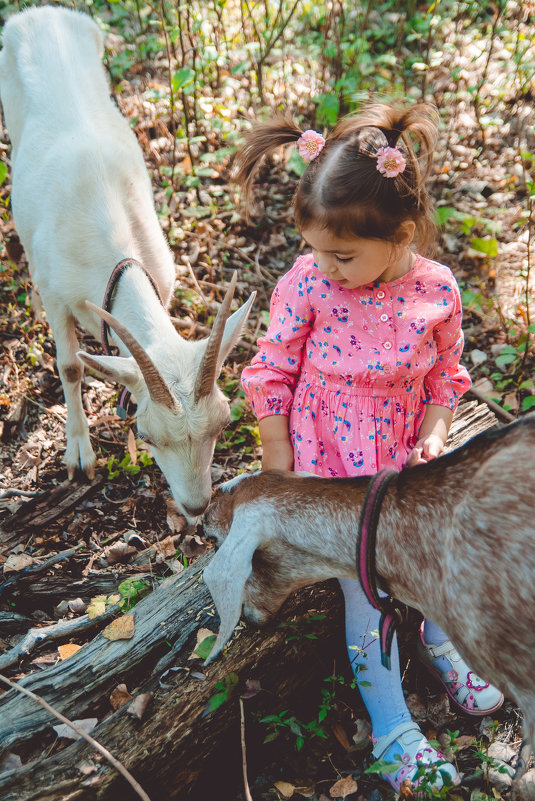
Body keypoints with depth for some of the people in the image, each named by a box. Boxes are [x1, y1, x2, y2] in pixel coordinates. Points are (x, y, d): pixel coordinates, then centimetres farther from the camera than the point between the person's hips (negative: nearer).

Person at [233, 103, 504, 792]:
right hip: (332, 466, -2)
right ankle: (390, 726, 22)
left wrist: (433, 435, -11)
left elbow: (445, 374, 3)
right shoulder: (306, 282, -19)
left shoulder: (437, 290, -14)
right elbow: (272, 375, -9)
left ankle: (439, 640, 48)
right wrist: (279, 471, -6)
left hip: (405, 458, 2)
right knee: (367, 593, 2)